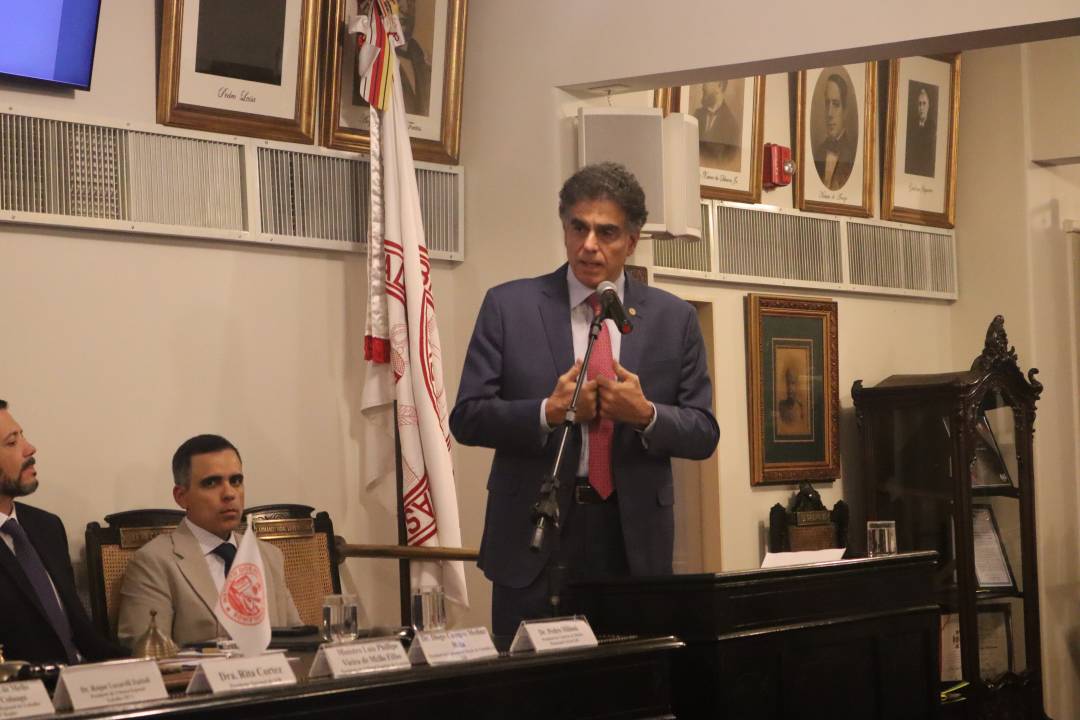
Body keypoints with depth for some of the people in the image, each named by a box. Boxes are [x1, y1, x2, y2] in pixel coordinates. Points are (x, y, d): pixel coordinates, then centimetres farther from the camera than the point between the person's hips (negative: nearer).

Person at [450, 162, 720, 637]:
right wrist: (548, 411, -16)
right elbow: (467, 417, -1)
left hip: (635, 542, 1)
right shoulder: (509, 306, 2)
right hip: (535, 533, -1)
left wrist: (646, 414, -14)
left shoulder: (673, 318, 6)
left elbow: (704, 434, 5)